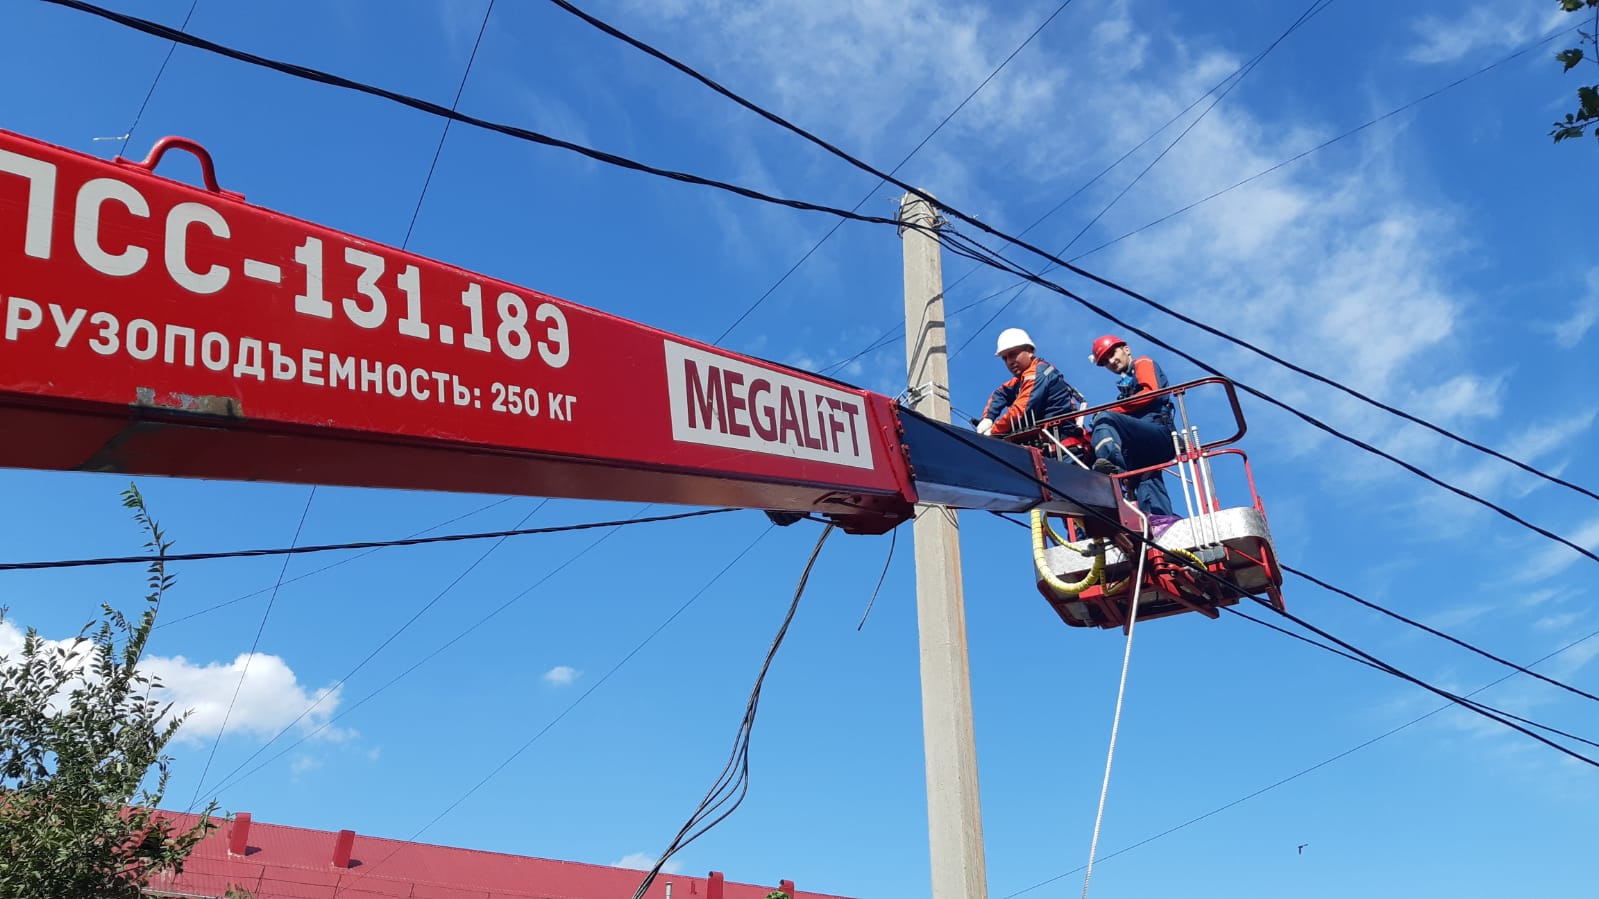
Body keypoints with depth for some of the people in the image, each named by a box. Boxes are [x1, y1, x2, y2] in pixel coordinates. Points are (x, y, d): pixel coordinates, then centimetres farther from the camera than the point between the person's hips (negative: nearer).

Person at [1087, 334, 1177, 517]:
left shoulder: (1143, 363, 17)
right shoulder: (1126, 384, 38)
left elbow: (1152, 393, -6)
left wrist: (1116, 409, -7)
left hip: (1160, 433, -8)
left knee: (1105, 418, -27)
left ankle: (1112, 462, -53)